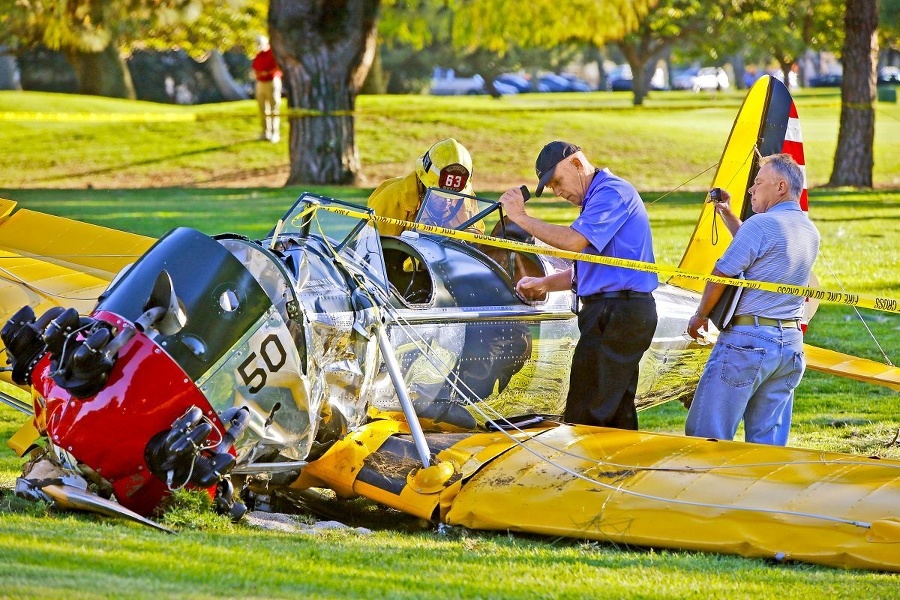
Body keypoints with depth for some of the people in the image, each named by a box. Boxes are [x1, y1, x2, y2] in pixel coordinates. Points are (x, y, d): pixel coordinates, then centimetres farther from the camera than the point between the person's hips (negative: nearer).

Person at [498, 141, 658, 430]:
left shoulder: (612, 192, -11)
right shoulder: (597, 198, 23)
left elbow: (574, 240, -24)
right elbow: (584, 270, 25)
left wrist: (522, 218, -16)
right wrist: (543, 284, 11)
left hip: (617, 315, -11)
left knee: (584, 417, -10)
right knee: (618, 413, 11)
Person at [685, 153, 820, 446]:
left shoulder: (761, 224, -14)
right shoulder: (810, 232, 12)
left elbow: (722, 273, -11)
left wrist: (700, 315, 4)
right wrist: (727, 215, 29)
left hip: (747, 339, -8)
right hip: (791, 344, 8)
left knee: (705, 433, -3)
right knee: (769, 440, 8)